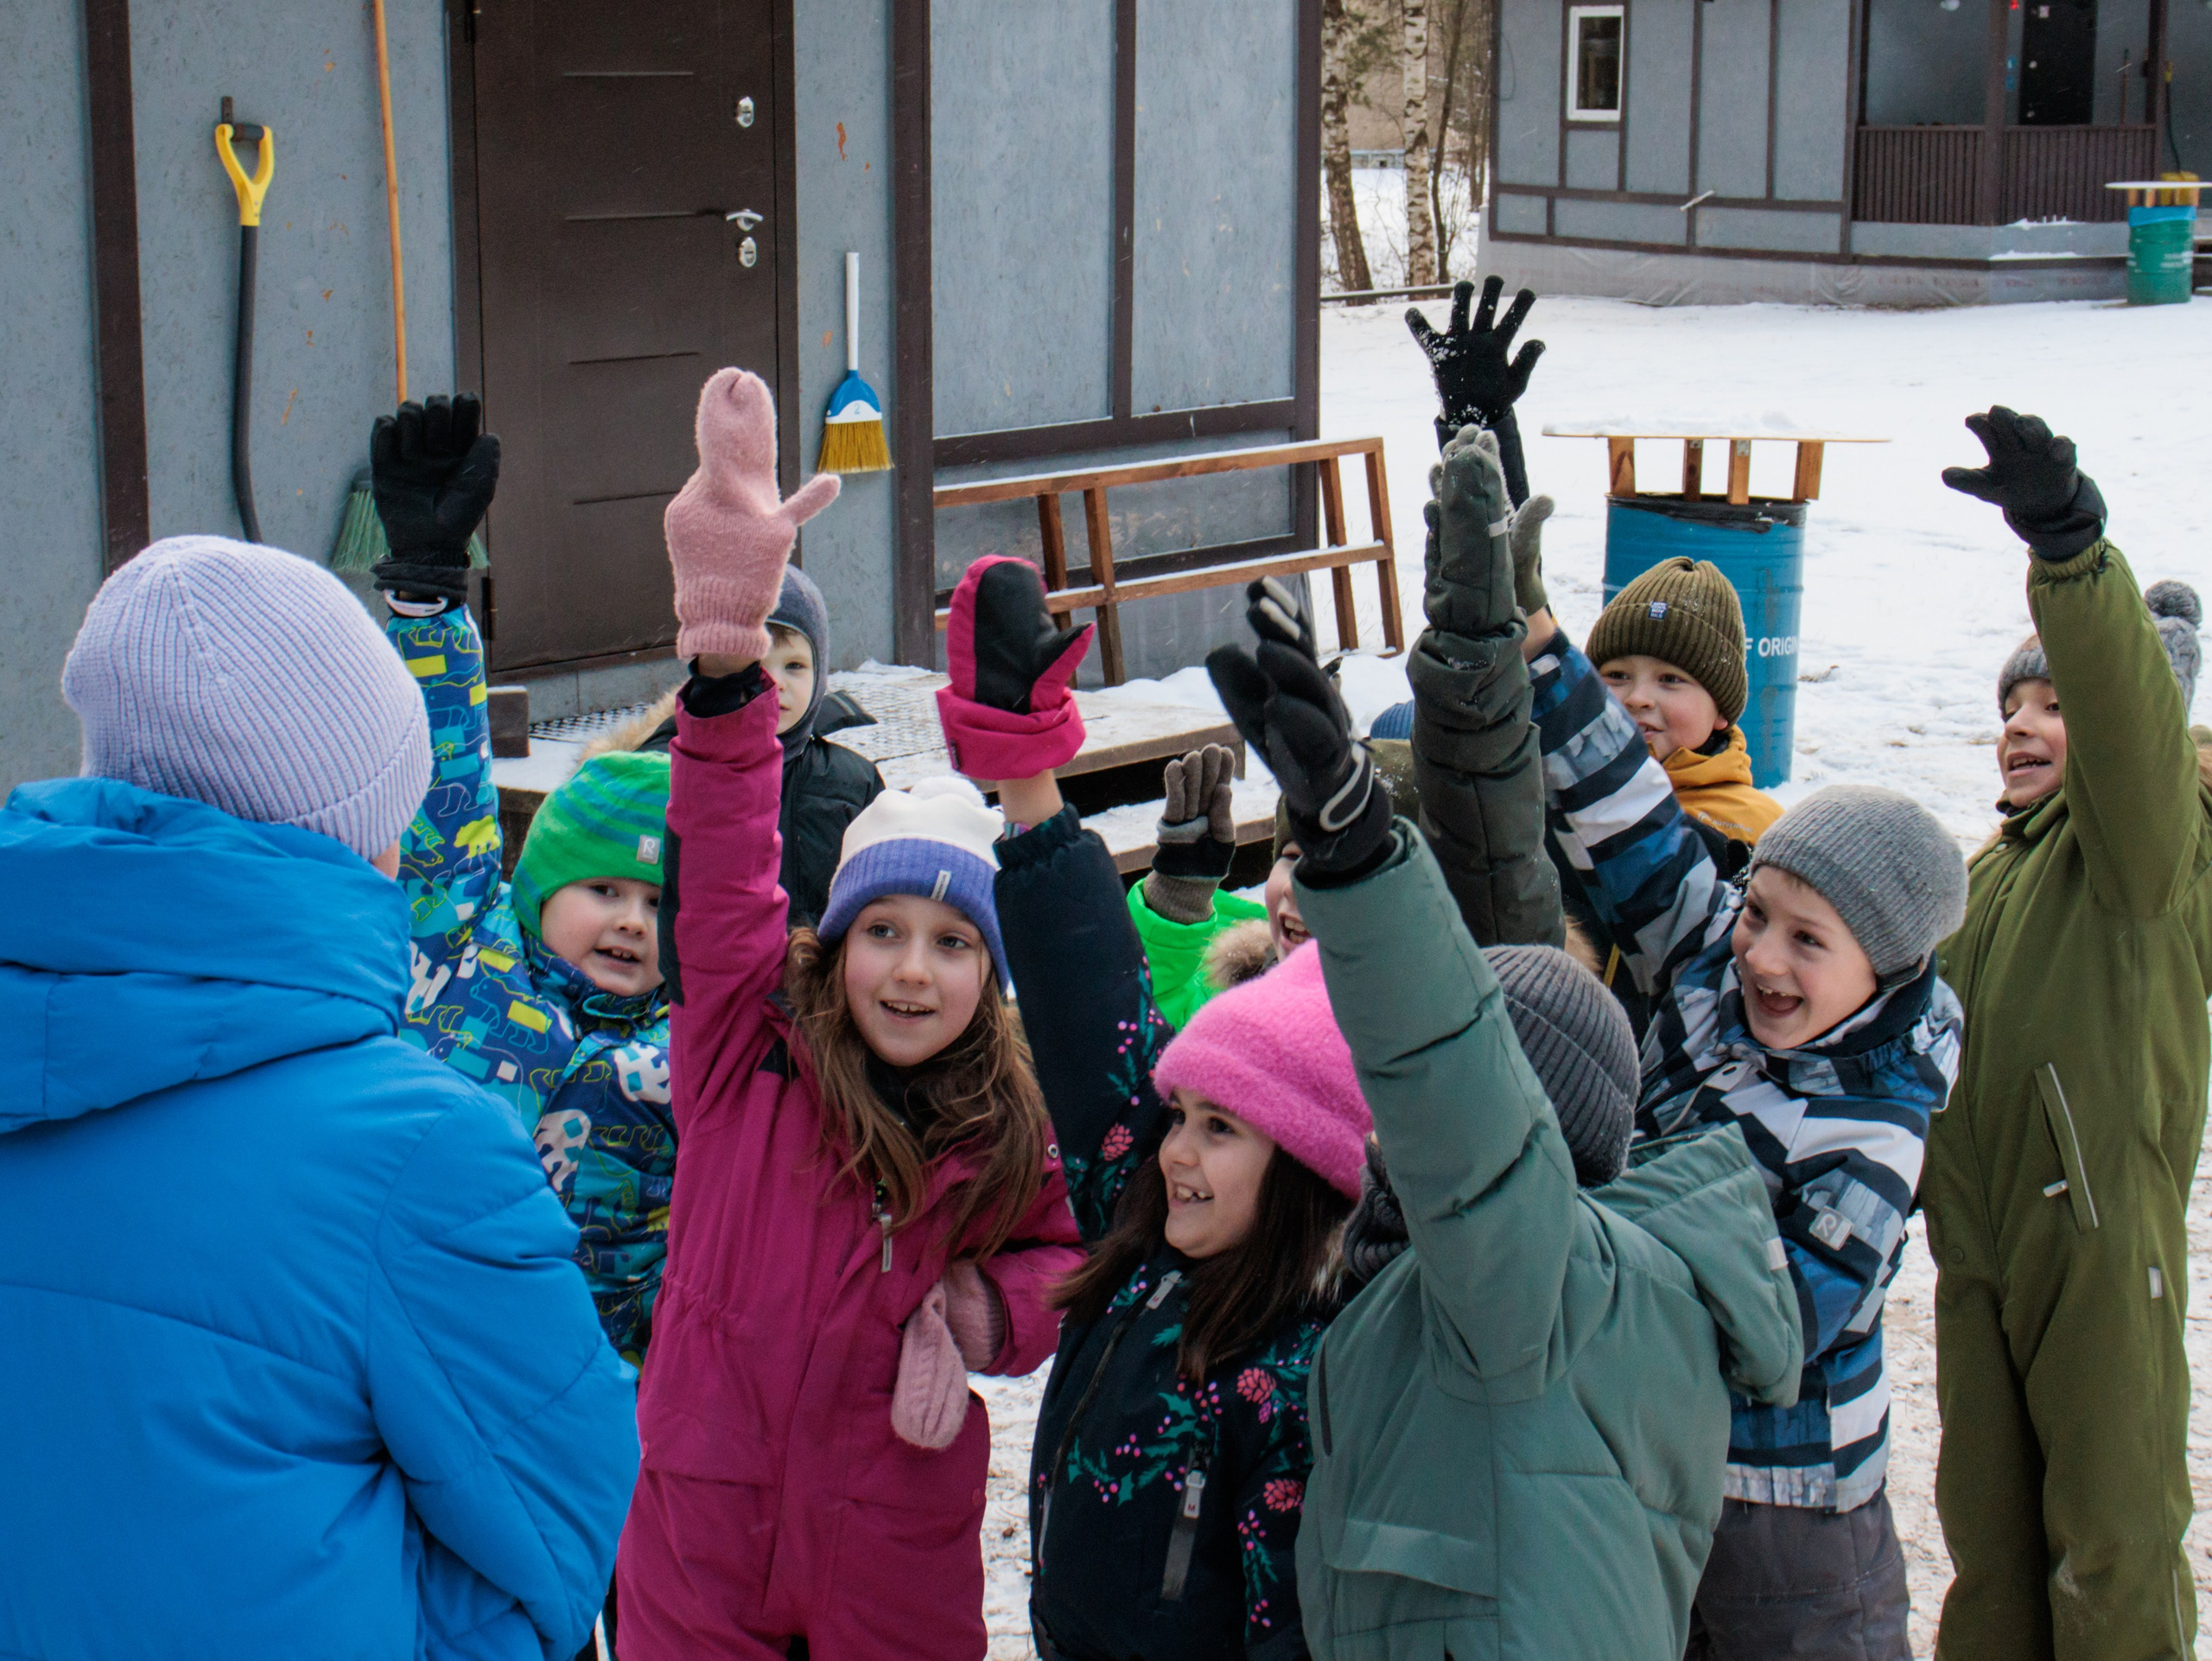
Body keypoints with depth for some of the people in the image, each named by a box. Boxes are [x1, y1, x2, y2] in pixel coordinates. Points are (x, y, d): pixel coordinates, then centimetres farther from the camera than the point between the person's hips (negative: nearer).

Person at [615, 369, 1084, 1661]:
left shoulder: (1006, 1125, -2)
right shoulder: (751, 1045, -9)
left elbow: (1065, 1252, 15)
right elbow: (726, 870, -23)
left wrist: (980, 1307, -9)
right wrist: (723, 643, -37)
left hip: (900, 1551, 1)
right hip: (701, 1521, -1)